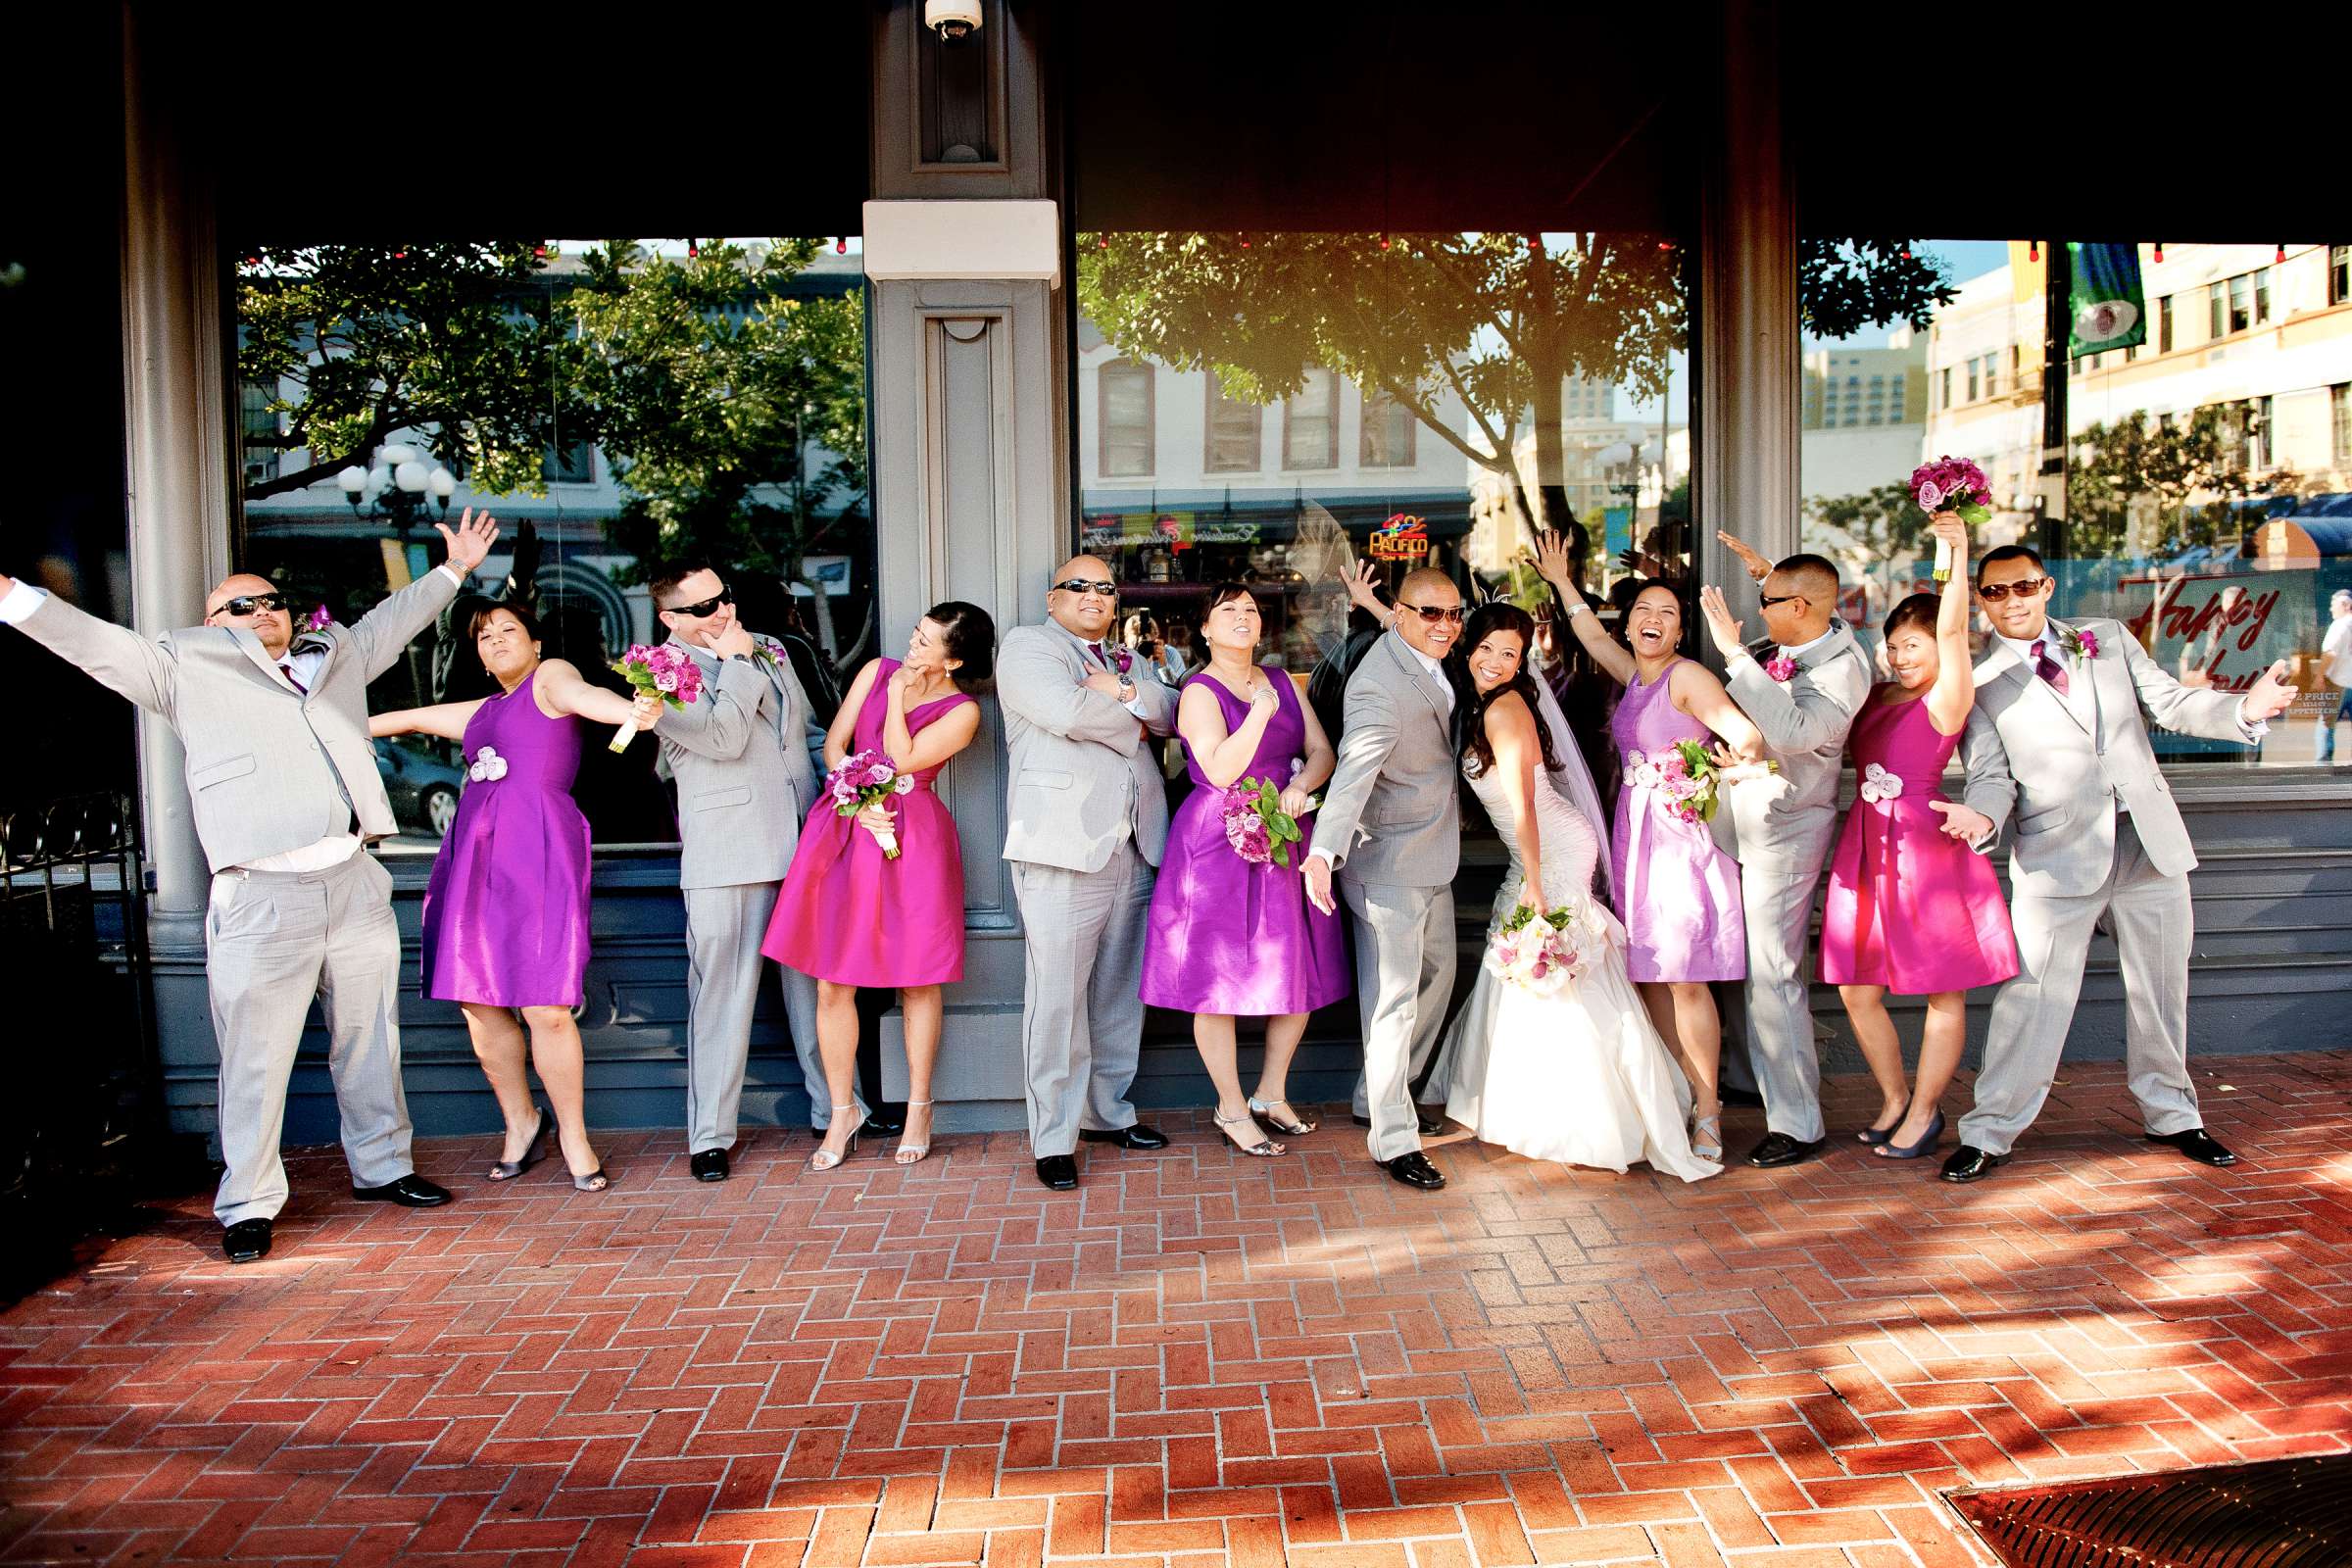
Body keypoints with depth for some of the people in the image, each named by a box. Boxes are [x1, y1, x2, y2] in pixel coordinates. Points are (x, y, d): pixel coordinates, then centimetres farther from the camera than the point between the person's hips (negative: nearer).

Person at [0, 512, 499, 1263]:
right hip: (261, 898, -4)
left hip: (356, 884, 5)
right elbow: (93, 642, 3)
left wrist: (453, 570, 43)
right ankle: (247, 1206, 11)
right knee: (257, 1059, -2)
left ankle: (383, 1168, 29)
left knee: (371, 1042, 14)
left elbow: (393, 619, 34)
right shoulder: (186, 665, 10)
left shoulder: (337, 655, 21)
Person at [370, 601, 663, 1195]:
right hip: (475, 854, 7)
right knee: (478, 1002, 5)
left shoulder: (550, 677, 4)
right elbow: (410, 718, 39)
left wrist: (631, 711, -41)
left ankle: (573, 1138, 4)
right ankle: (521, 1123, 23)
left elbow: (581, 695, -19)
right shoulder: (482, 713, 25)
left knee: (547, 1008, -11)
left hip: (537, 853, -7)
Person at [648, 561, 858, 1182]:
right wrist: (737, 663, -5)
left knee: (815, 982, 11)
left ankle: (835, 1109, 22)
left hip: (802, 841, 6)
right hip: (726, 850, -5)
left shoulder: (767, 648, 17)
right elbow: (723, 737, -15)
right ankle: (710, 1135, 8)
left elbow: (804, 720, 24)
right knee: (722, 990, -2)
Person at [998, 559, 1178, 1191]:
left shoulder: (1126, 660, 25)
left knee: (1121, 991, 11)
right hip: (1064, 851, -7)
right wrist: (1134, 723, 0)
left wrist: (1124, 692, -7)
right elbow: (1066, 712, -14)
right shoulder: (1027, 645, 4)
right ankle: (1054, 1137, 2)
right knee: (1058, 994, -6)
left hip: (1134, 849, 7)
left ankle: (1107, 1112, 24)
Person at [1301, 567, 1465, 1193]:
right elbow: (1352, 774, -38)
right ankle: (1394, 1140, 6)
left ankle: (1380, 1096, 37)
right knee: (1394, 999, -4)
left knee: (1436, 976, 22)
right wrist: (1323, 854, -48)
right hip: (1391, 862, -10)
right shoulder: (1380, 686, -26)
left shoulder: (1431, 660, 3)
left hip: (1434, 857, 10)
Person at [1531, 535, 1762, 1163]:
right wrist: (1560, 579, 37)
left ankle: (1708, 1116, -2)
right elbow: (1593, 636, 31)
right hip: (1633, 831, 8)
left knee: (1684, 979, -8)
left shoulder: (1686, 675, -9)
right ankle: (1686, 1096, 16)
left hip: (1680, 833, -8)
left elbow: (1746, 737, -20)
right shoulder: (1633, 675, 14)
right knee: (1650, 977, 7)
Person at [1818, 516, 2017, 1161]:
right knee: (1858, 991, 8)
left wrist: (1958, 552, -24)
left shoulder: (1947, 700, -4)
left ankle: (1924, 1112, 20)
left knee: (1944, 993, 5)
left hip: (1927, 851, -6)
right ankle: (1894, 1100, 27)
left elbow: (1952, 630, -19)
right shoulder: (1874, 697, 12)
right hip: (1867, 851, 6)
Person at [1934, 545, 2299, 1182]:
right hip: (2056, 857, -3)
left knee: (2161, 987, 14)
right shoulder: (1980, 684, 1)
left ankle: (2171, 1113, 34)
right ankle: (1988, 1134, 4)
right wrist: (1981, 816, -26)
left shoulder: (2109, 639, 11)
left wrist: (2243, 708, -11)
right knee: (2033, 996, -6)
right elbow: (1992, 775, -4)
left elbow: (2170, 703, 8)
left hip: (2151, 843, 4)